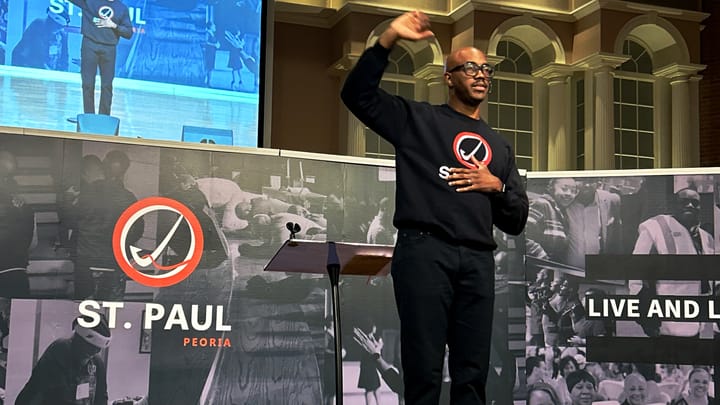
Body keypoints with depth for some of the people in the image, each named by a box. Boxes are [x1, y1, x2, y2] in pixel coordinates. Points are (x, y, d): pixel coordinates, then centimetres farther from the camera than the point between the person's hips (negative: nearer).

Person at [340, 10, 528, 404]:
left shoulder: (499, 146, 25)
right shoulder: (418, 119, 12)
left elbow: (516, 221, 23)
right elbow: (358, 94, 0)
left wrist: (496, 186, 3)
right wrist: (388, 39, -9)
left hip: (477, 260, 5)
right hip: (424, 251, -4)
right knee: (424, 372, -5)